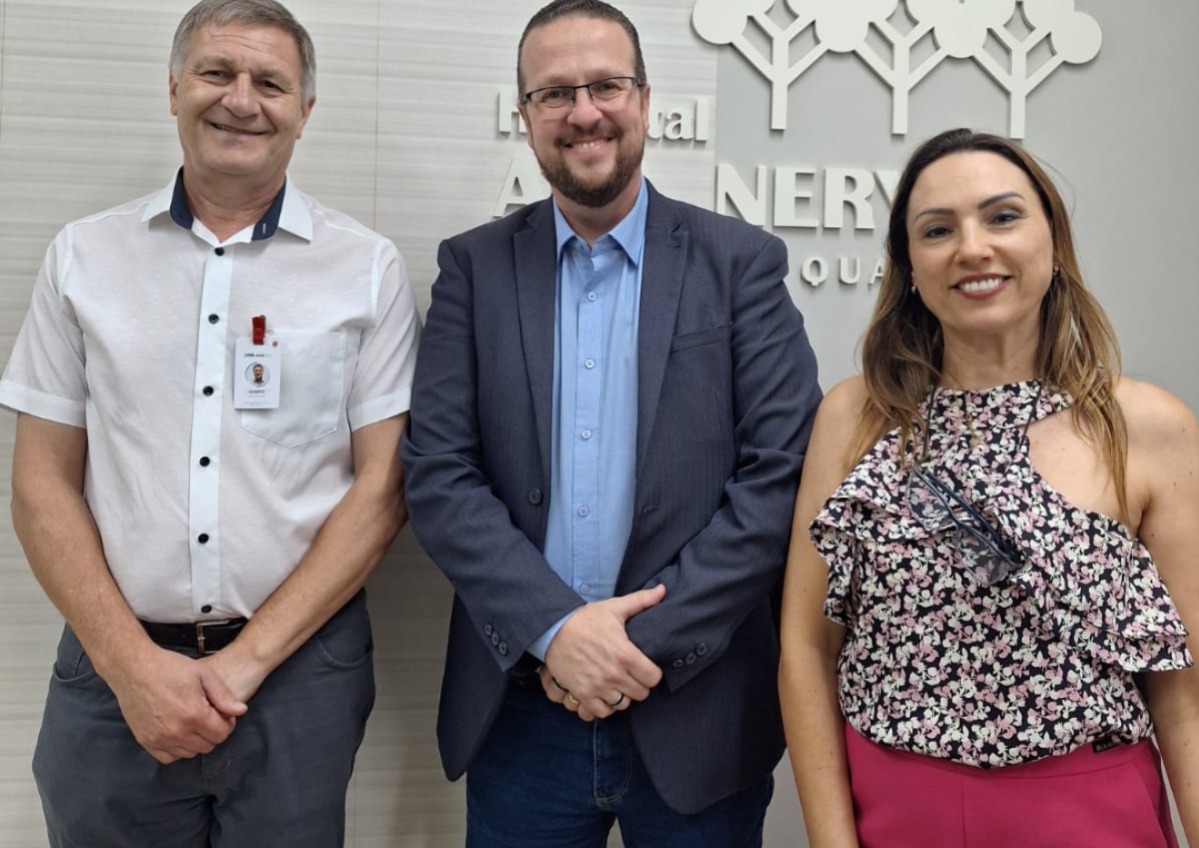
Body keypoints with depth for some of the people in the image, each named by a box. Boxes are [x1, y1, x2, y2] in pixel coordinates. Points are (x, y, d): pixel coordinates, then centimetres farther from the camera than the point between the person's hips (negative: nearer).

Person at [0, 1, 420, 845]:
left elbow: (382, 487, -4)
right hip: (114, 664, 2)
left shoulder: (367, 268, -1)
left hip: (299, 665, -1)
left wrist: (246, 660, -10)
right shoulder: (84, 255, 4)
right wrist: (130, 663, -7)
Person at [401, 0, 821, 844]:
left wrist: (649, 639, -14)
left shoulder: (741, 262, -1)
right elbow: (437, 471, -3)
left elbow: (781, 474, -8)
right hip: (518, 711, 2)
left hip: (698, 709, -1)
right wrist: (553, 628, -15)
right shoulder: (475, 267, 3)